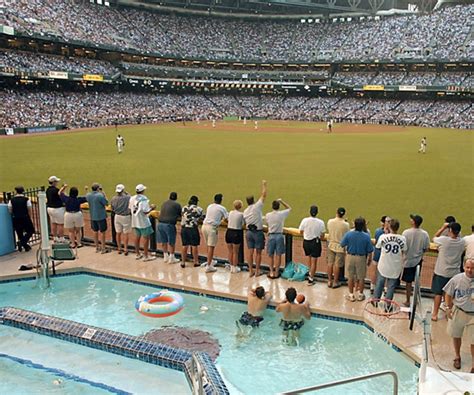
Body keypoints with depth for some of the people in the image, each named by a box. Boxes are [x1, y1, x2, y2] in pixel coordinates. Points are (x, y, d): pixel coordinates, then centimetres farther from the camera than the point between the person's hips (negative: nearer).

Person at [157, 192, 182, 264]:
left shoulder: (164, 203, 15)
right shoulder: (177, 205, -2)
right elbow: (180, 215, 4)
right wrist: (177, 217, 25)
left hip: (161, 223, 6)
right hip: (169, 224, -6)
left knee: (164, 241, 16)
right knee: (171, 242, 6)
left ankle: (165, 257, 28)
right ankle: (171, 258, 14)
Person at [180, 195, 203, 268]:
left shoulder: (183, 208, 11)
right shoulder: (198, 209, -3)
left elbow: (181, 217, 9)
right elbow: (203, 218, -1)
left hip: (184, 228, 4)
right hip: (193, 229, -4)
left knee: (185, 246, 11)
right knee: (194, 246, 7)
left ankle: (183, 262, 17)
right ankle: (196, 262, 17)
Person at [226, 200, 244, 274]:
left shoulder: (230, 212, 4)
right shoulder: (241, 214, -9)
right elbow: (242, 225, -5)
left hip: (229, 232, 4)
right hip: (236, 233, -4)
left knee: (230, 252, 14)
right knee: (235, 252, 6)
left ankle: (231, 267, 24)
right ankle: (235, 268, 14)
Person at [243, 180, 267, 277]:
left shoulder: (245, 211, 7)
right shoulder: (257, 206, -9)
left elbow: (245, 223, 14)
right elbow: (264, 195, -2)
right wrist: (264, 185, 10)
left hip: (249, 232, 5)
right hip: (258, 232, -5)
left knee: (250, 252, 8)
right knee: (258, 252, 4)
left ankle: (251, 271, 12)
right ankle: (257, 271, 9)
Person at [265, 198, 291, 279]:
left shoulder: (268, 215, -6)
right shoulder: (282, 214, -9)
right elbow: (289, 208, 9)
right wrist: (281, 201, 8)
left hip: (271, 235, 1)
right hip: (279, 235, -1)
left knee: (271, 255, 12)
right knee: (278, 255, 7)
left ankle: (271, 272, 14)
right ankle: (276, 273, 12)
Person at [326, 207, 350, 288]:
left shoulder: (330, 221, -9)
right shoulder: (345, 225, -18)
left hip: (331, 245, 3)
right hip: (340, 246, -3)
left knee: (330, 263, 13)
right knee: (337, 265, 7)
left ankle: (329, 281, 23)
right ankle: (335, 282, 18)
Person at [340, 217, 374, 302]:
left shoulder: (348, 234, -17)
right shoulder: (366, 236, -17)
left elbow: (342, 245, -7)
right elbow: (369, 251, -8)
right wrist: (369, 259, 7)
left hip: (350, 257, 0)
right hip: (361, 258, 0)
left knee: (350, 277, 14)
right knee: (361, 277, 16)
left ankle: (351, 295, 23)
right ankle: (360, 295, 28)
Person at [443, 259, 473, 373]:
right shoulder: (457, 279, -9)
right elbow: (448, 294, 2)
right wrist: (449, 307, -4)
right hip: (458, 311, 2)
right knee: (456, 336, 20)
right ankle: (457, 357, 42)